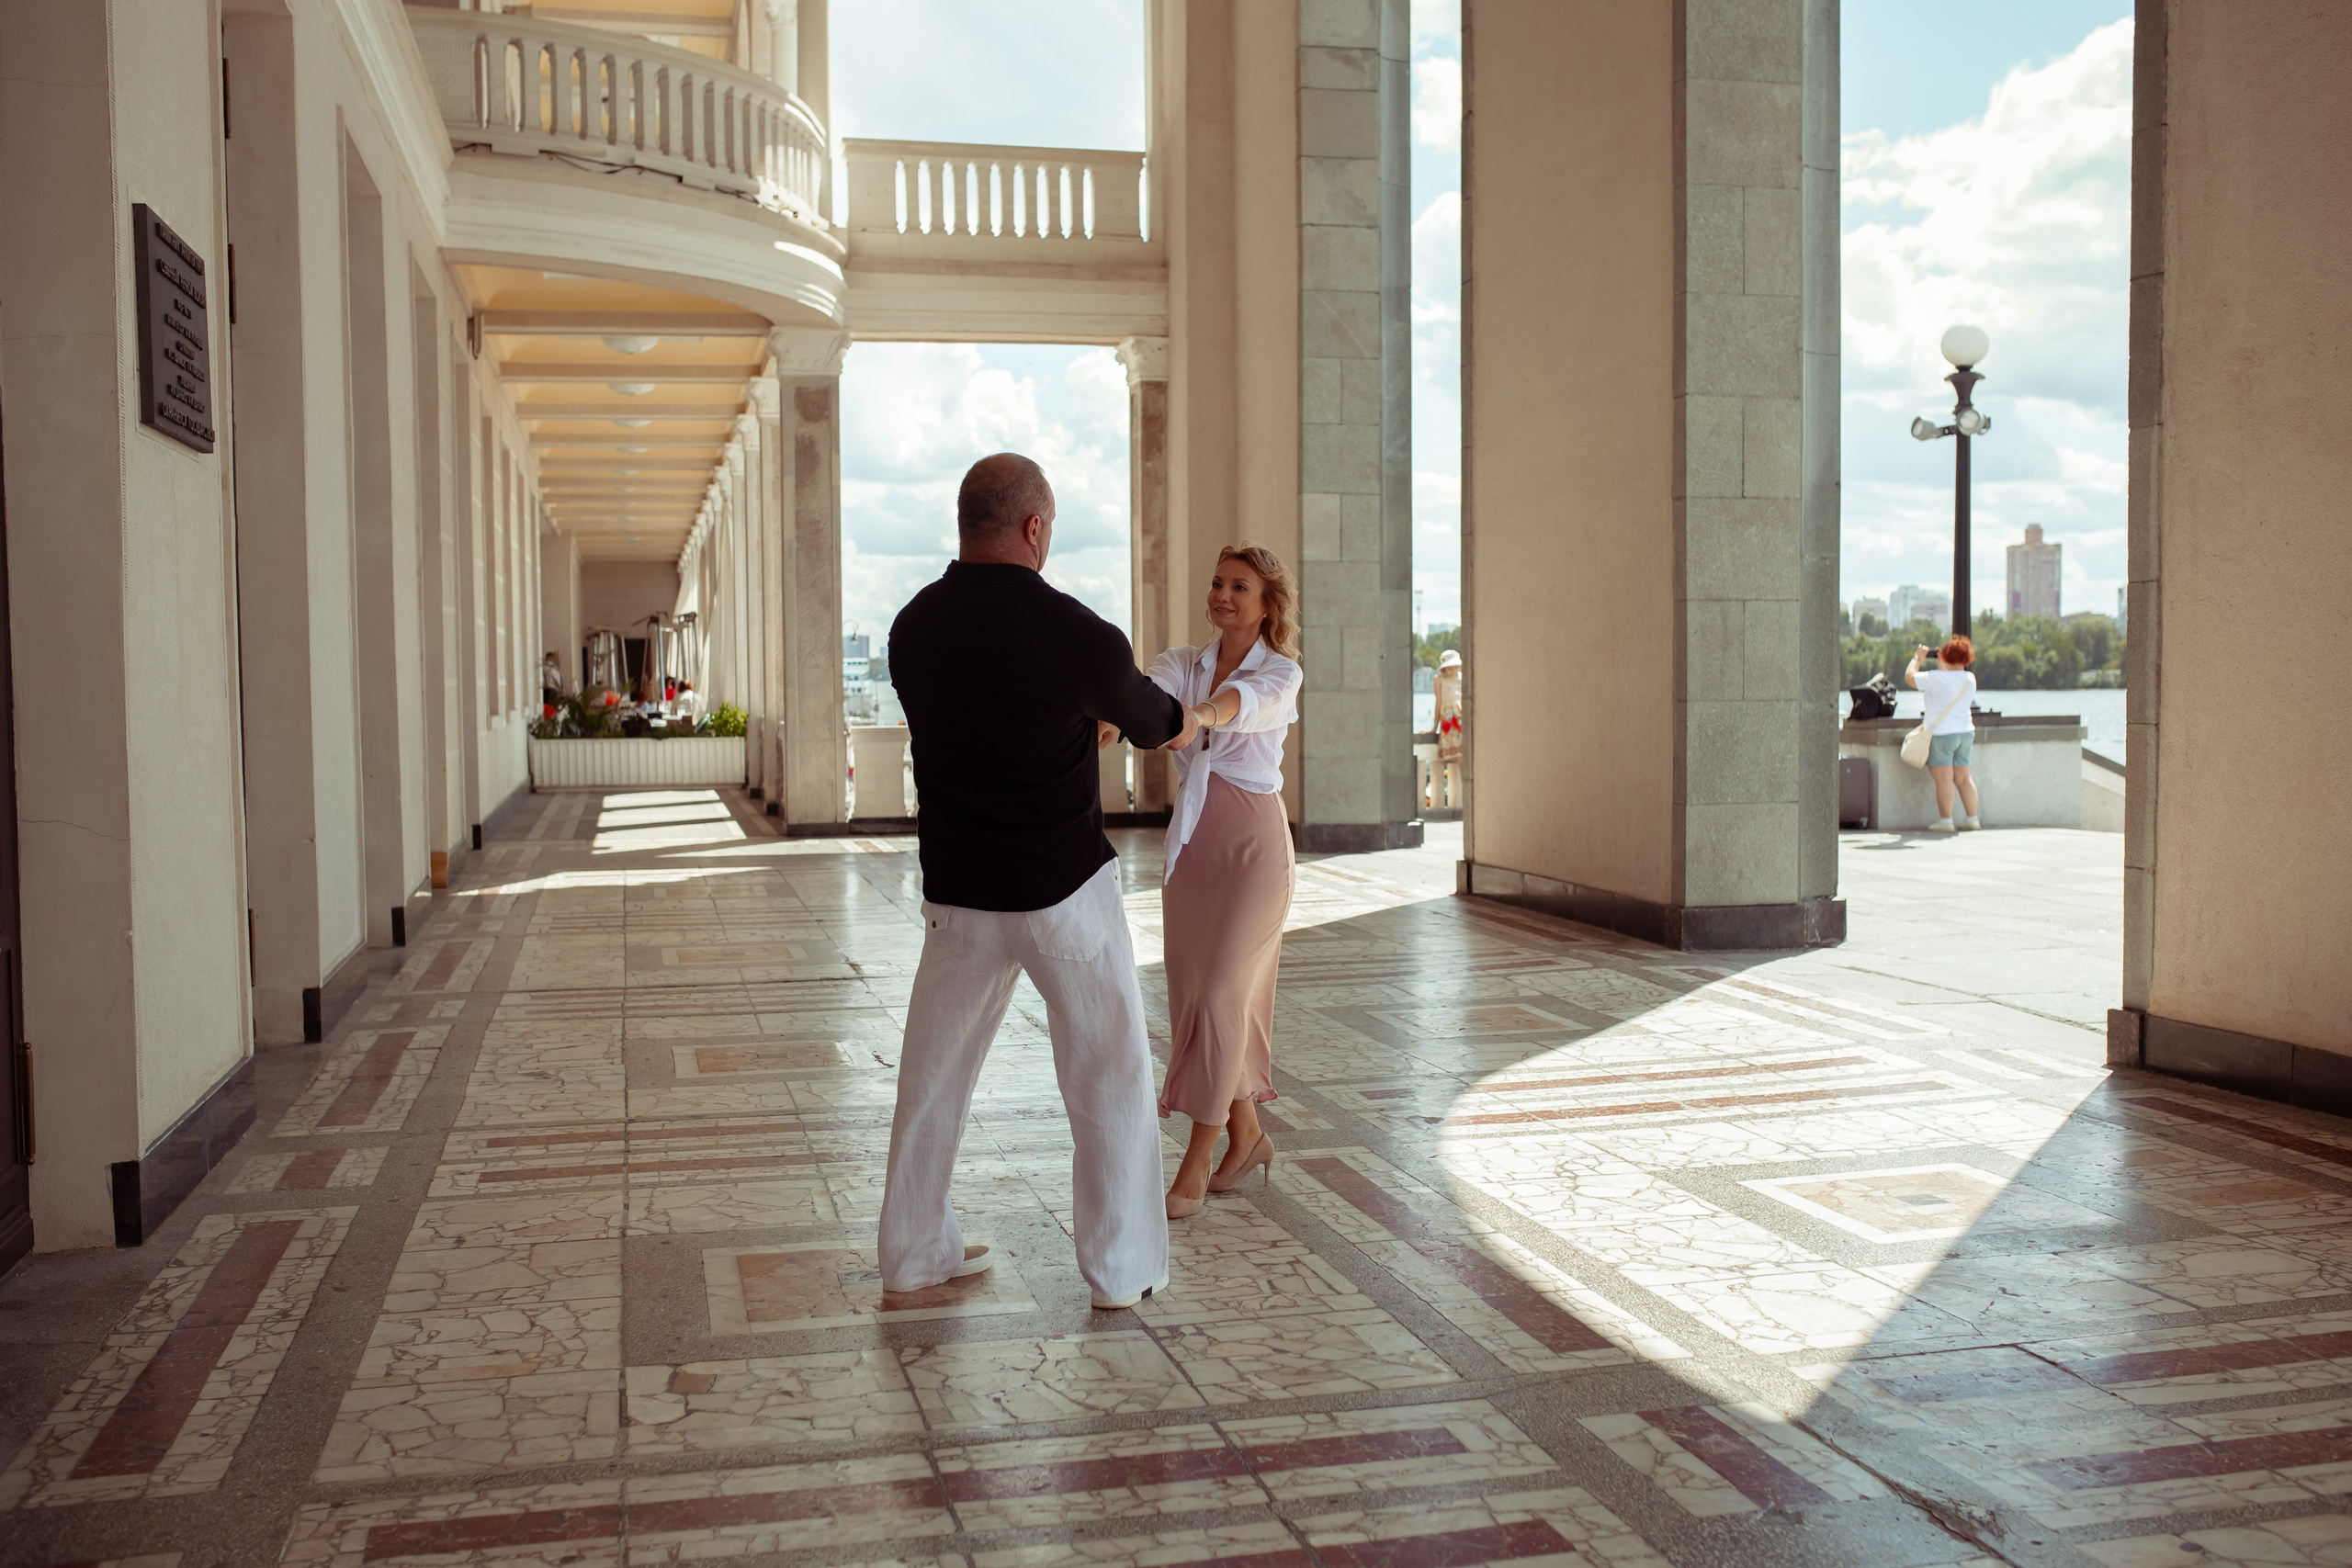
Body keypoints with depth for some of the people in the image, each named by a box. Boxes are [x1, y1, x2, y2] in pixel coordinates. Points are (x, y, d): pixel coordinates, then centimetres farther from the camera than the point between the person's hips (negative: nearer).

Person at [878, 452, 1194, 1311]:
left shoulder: (912, 626, -4)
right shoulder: (1077, 634, -18)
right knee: (1108, 1074, 10)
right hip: (1066, 886, -4)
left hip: (958, 889, 4)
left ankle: (914, 1251, 26)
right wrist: (1196, 717, 26)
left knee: (934, 1072, 16)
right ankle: (1121, 1266, 18)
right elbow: (1158, 724, 0)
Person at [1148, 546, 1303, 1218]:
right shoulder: (1184, 663, 7)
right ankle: (1246, 1136, 27)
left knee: (1220, 995, -9)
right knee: (1196, 992, 10)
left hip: (1253, 840, -5)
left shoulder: (1281, 672, -5)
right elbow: (1150, 691, -16)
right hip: (1192, 840, 5)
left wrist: (1197, 715, -53)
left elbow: (1244, 700, -30)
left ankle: (1196, 1166, -1)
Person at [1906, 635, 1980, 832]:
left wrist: (1917, 657, 5)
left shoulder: (1936, 678, -17)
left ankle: (1945, 820, -4)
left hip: (1942, 733, -7)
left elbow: (1909, 677, -8)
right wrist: (1940, 664, 27)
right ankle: (1972, 818, 16)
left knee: (1944, 779, -4)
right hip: (1966, 732, 7)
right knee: (1963, 778, 13)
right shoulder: (1970, 679, 5)